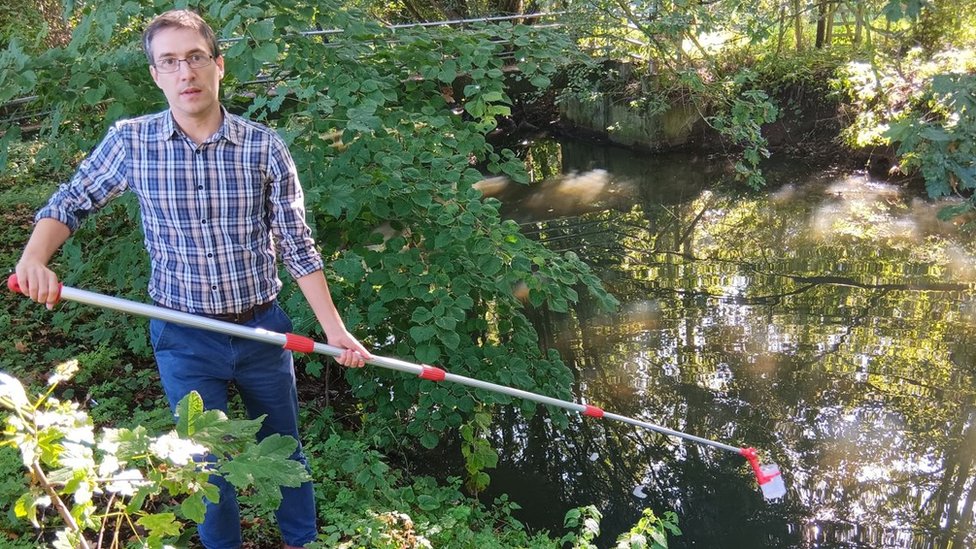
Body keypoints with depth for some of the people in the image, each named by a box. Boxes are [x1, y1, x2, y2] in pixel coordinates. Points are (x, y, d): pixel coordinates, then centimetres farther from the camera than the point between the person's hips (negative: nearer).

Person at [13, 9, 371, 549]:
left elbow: (296, 245, -4)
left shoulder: (264, 147, -9)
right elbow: (68, 204, 4)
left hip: (261, 329, 1)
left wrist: (333, 327, -6)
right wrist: (34, 258, -16)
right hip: (184, 338, -1)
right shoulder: (130, 141, -7)